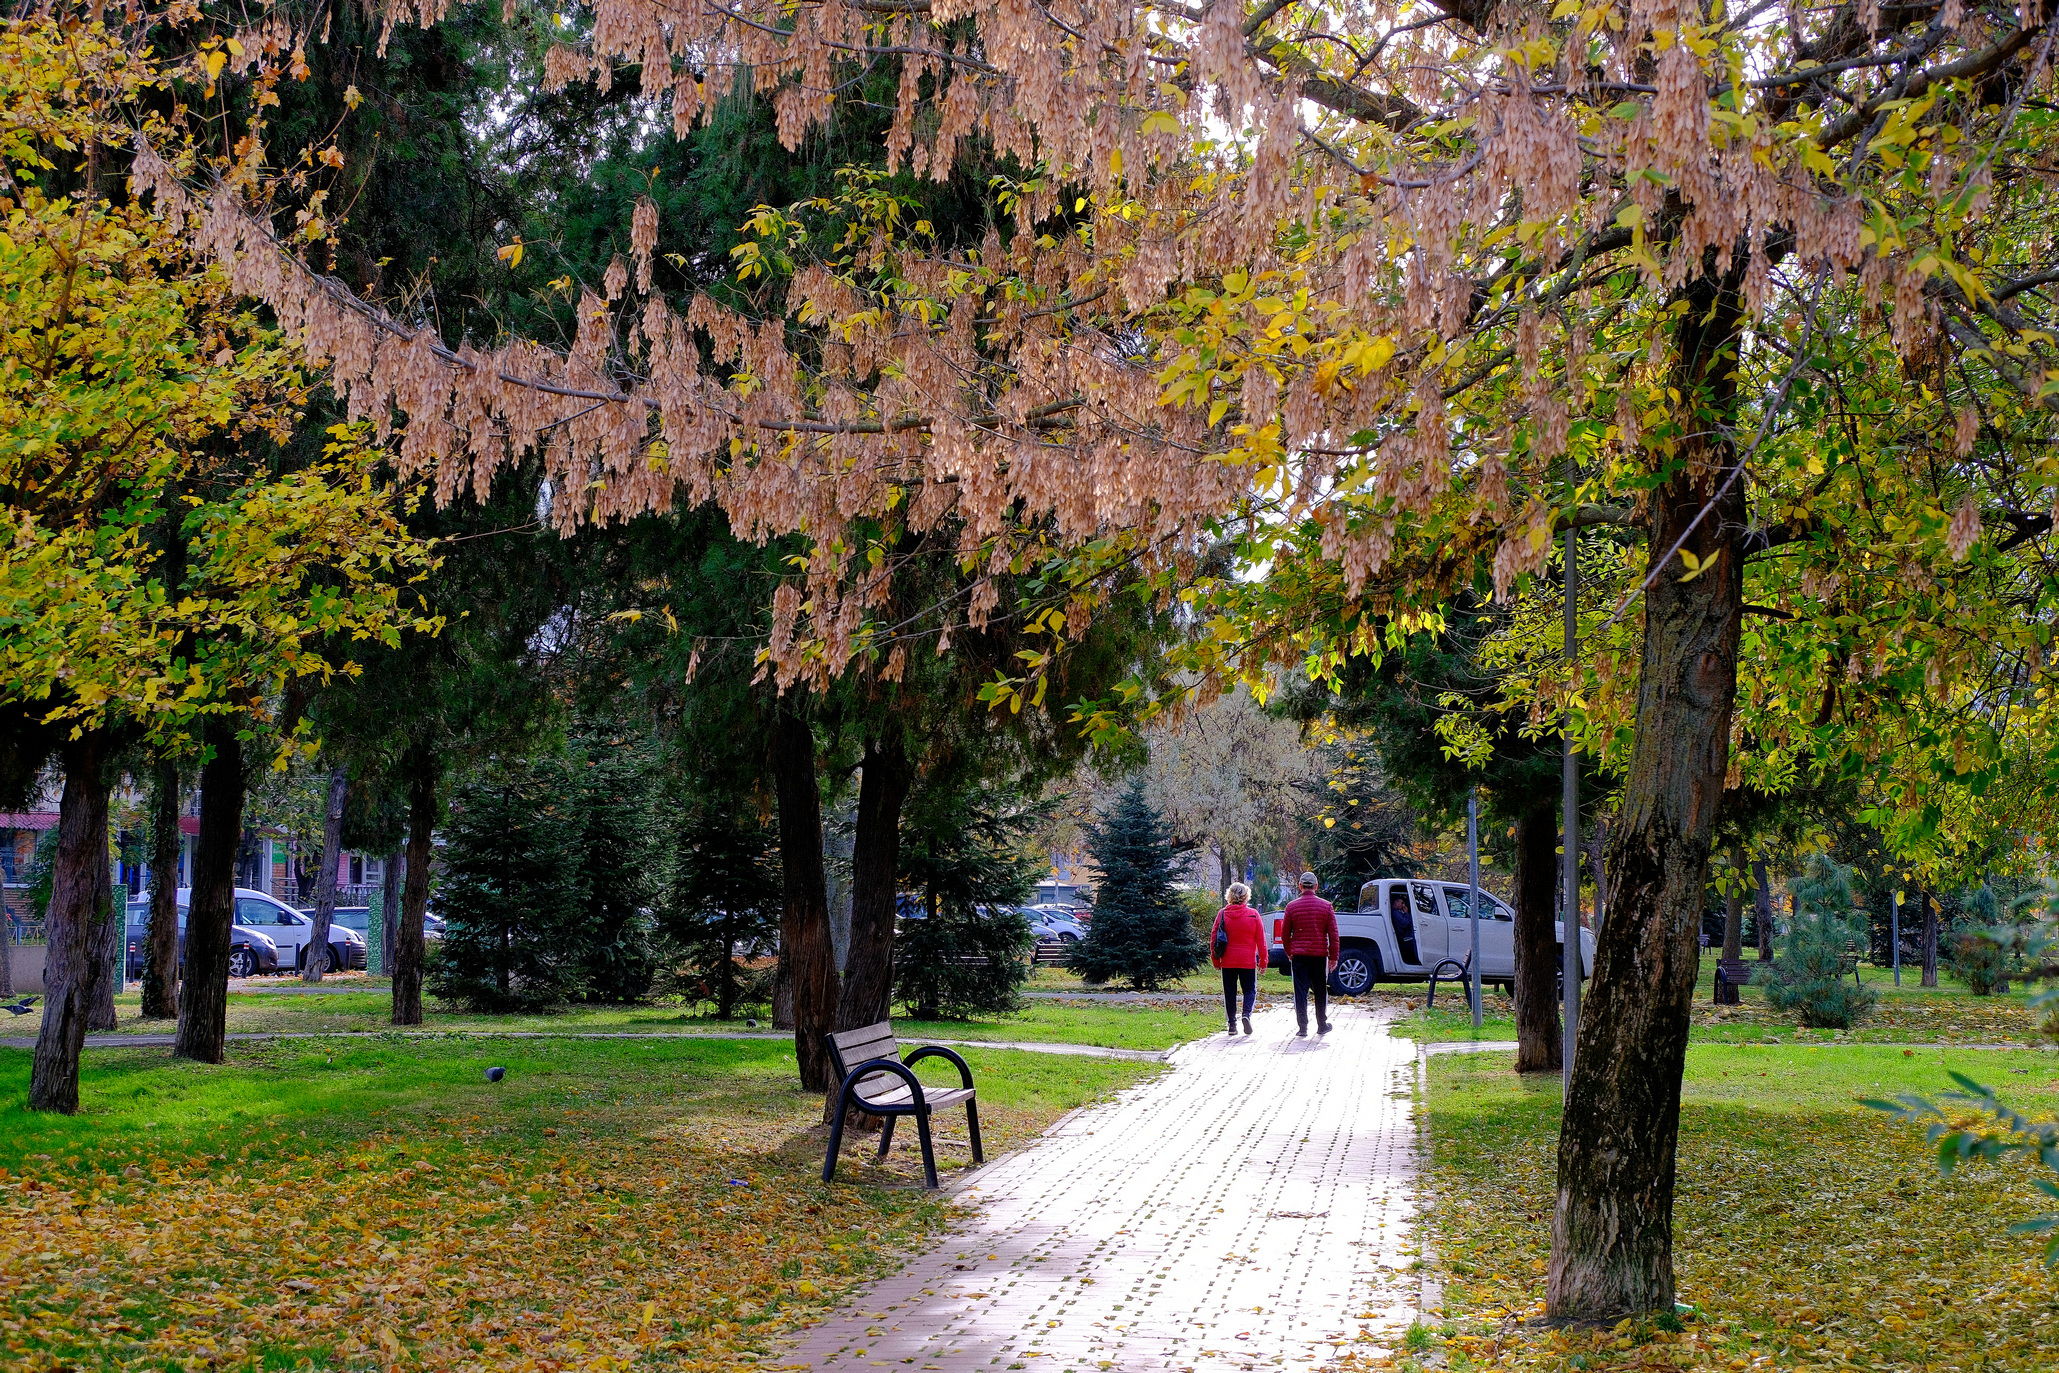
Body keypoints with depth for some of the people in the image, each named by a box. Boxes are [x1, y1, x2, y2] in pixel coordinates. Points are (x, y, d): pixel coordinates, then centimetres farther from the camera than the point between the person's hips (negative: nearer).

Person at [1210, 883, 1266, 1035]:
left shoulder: (1222, 914, -2)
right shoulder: (1253, 914, -5)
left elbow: (1213, 937, 2)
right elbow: (1261, 939, -1)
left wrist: (1215, 959, 11)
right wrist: (1263, 960, 7)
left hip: (1227, 961, 1)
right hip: (1248, 961, -1)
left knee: (1230, 992, 10)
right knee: (1250, 990, 10)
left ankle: (1232, 1024, 7)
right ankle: (1247, 1014, -15)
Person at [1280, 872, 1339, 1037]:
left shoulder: (1292, 906, -1)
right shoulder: (1326, 906, -1)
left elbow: (1285, 935, 4)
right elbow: (1333, 935, -1)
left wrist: (1289, 954, 17)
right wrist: (1333, 957, 5)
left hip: (1298, 955, 0)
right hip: (1320, 955, 1)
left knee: (1300, 992, 1)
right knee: (1320, 991, 14)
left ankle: (1302, 1027, -3)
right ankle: (1322, 1025, 21)